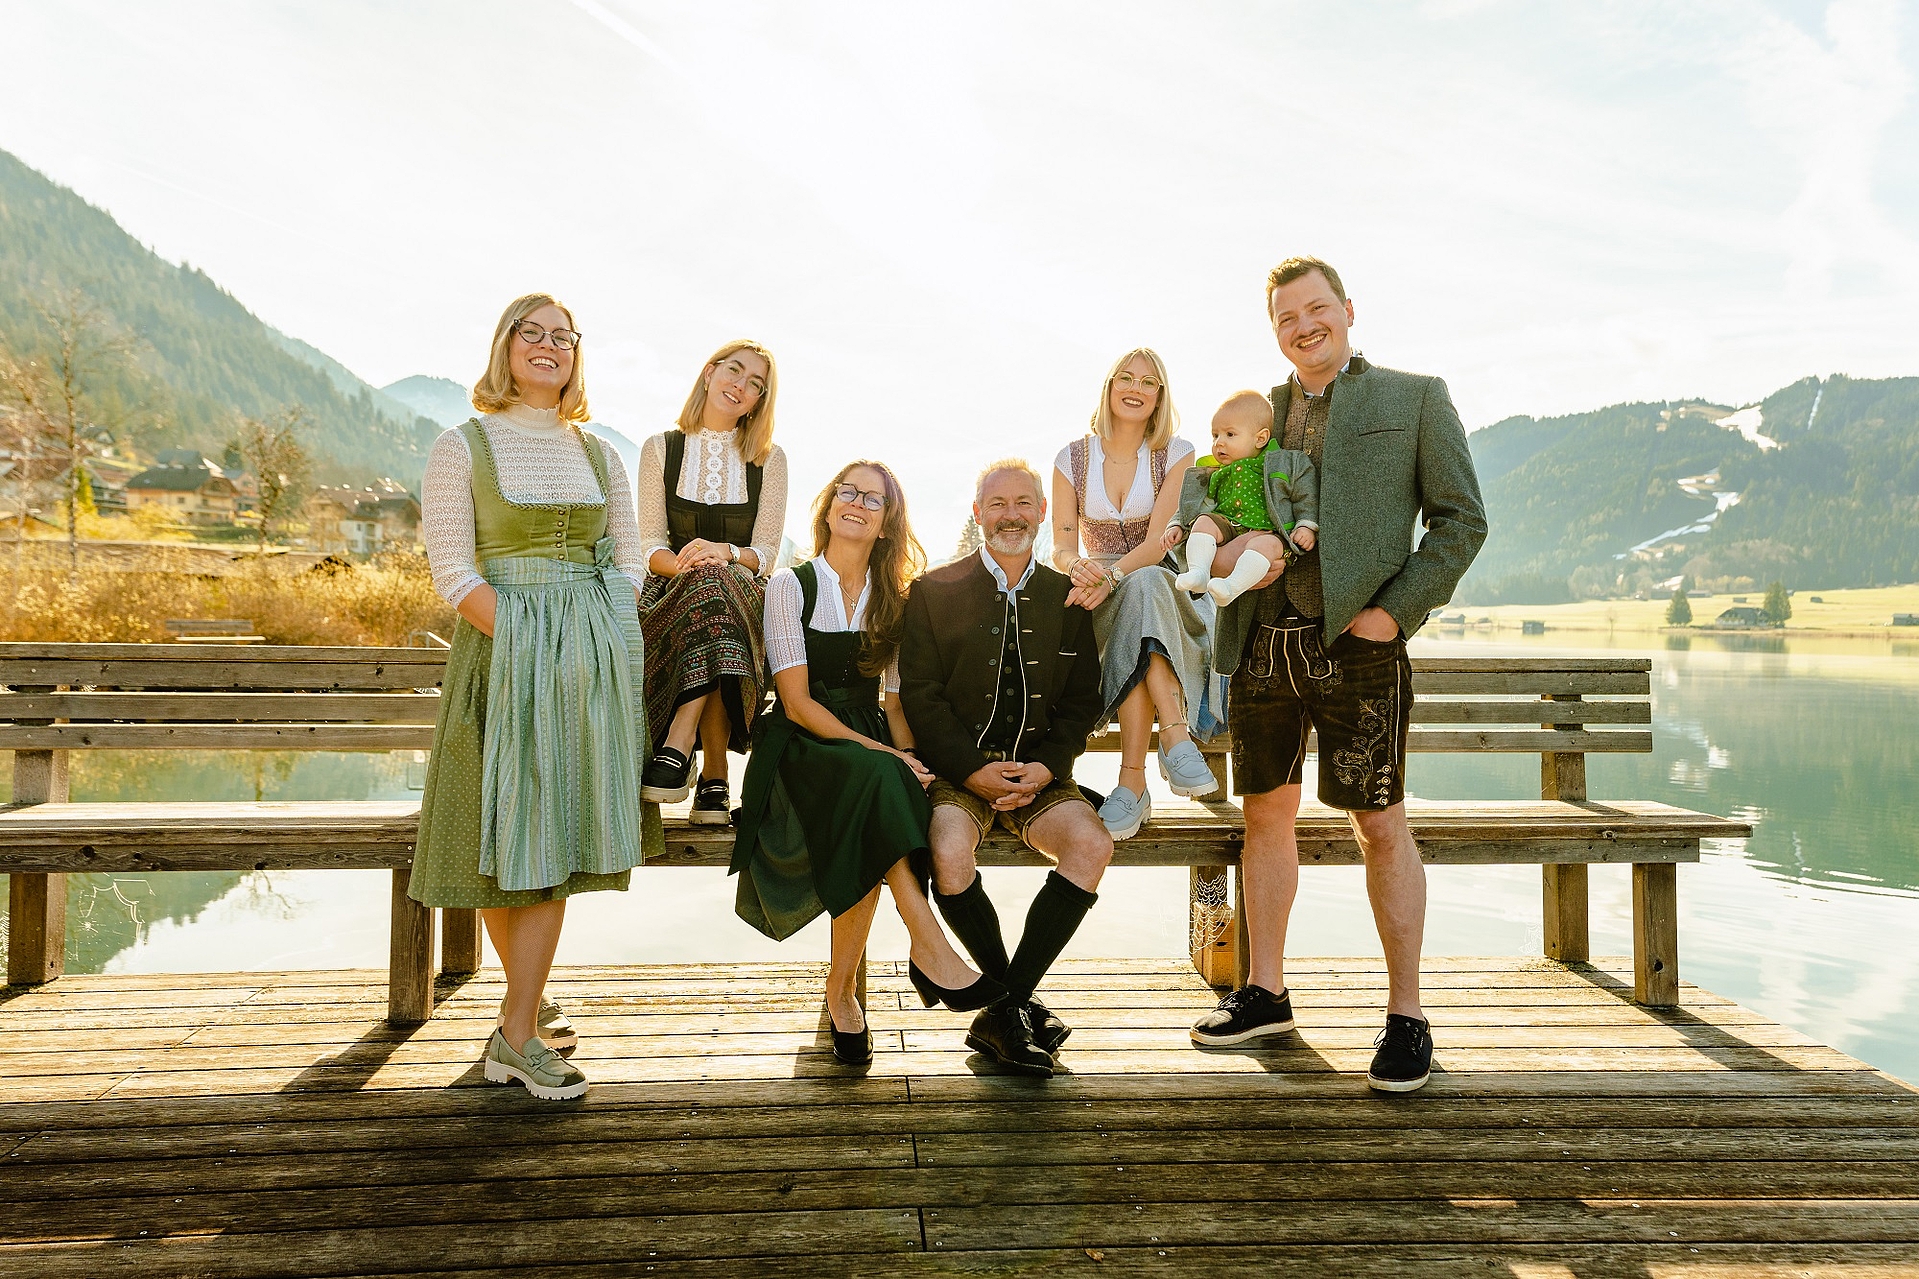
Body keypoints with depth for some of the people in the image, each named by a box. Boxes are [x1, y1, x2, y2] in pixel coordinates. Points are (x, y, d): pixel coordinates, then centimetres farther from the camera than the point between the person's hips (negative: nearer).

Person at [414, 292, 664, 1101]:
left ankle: (517, 1033, 10)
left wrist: (605, 648, -1)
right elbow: (452, 569, -7)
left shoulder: (598, 454, 13)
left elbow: (628, 559, 14)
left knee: (552, 838, 2)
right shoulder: (464, 447, 0)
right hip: (501, 653, -3)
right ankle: (531, 1003, 20)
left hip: (590, 659, 3)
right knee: (502, 836, 2)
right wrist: (525, 643, -16)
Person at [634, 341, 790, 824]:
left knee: (715, 580, -37)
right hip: (671, 594, 0)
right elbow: (649, 543, 2)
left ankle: (678, 748, -41)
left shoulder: (769, 460, 8)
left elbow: (766, 554, 2)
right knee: (708, 580, -37)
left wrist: (724, 553, -21)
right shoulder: (661, 449, 9)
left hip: (744, 595, 0)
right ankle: (714, 776, -36)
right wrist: (684, 565, -21)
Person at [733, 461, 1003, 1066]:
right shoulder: (791, 585, 1)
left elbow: (895, 702, 12)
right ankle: (930, 948, -35)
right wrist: (883, 755, -19)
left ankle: (842, 986, -20)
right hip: (802, 748, -3)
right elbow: (797, 703, -8)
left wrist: (909, 756, -11)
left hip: (872, 749, 3)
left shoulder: (893, 600, 14)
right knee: (873, 777, -36)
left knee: (870, 833, -32)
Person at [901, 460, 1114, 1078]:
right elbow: (919, 696, -3)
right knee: (950, 854, -31)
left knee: (1092, 843, -25)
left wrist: (1047, 766, -9)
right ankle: (1019, 1005, -6)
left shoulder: (1067, 595, 10)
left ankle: (1004, 1011, -14)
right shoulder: (934, 591, 3)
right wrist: (974, 770, -15)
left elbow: (1082, 700, 9)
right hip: (956, 767, -2)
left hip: (1038, 770, 2)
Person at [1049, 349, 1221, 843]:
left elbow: (1158, 543, -11)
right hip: (1101, 598, 1)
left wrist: (1112, 574, -31)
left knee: (1142, 586, -38)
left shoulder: (1176, 455, 2)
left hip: (1162, 586, -1)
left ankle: (1132, 779, -45)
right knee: (1143, 589, -35)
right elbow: (1062, 548, 0)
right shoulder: (1073, 459, 7)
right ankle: (1177, 735, -45)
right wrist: (1079, 568, -26)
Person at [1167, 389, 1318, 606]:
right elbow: (1193, 505, 24)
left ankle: (1233, 585, -53)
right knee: (1203, 522, -23)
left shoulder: (1286, 465, 9)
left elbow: (1307, 498, 9)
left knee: (1264, 544, -35)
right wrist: (1177, 526, 10)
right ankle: (1198, 573, -37)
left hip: (1267, 532, -4)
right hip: (1226, 528, 4)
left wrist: (1307, 526, -4)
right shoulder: (1215, 474, 20)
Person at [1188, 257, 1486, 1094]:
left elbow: (1461, 519, 3)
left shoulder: (1415, 398, 8)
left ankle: (1405, 1015, 14)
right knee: (1265, 815, 10)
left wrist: (1398, 609, -9)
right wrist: (1229, 553, -4)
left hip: (1354, 643, -4)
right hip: (1262, 643, 4)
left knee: (1381, 827, 0)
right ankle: (1265, 993, 24)